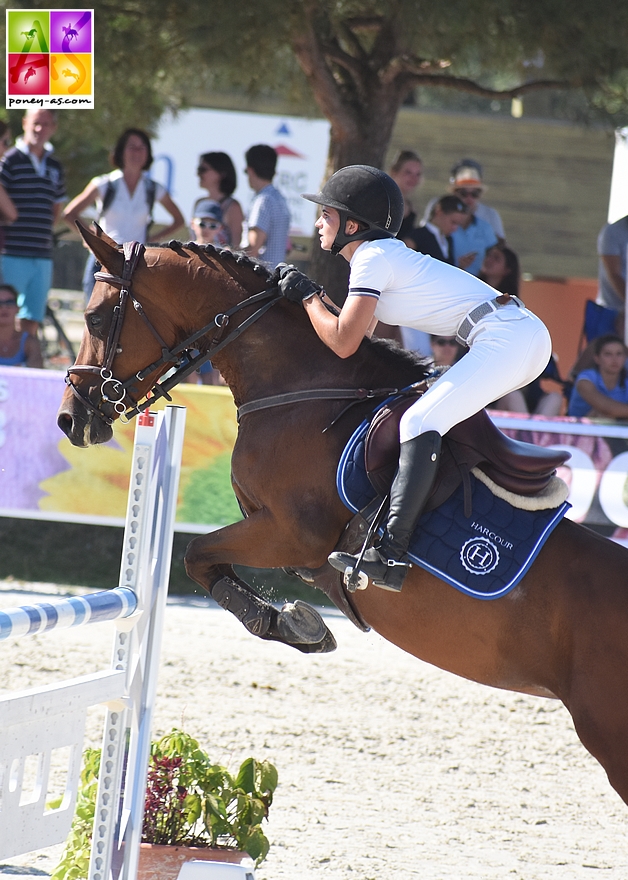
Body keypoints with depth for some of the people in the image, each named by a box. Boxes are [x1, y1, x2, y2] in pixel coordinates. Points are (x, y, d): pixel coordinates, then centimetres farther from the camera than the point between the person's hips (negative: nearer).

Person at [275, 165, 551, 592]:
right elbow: (361, 332, 28)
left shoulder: (373, 259, -7)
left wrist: (307, 296, 3)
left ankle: (391, 555, -33)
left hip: (507, 337, -11)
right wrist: (312, 293, 19)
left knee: (421, 421, -22)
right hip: (525, 334, 11)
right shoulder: (384, 253, 22)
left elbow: (343, 343, -11)